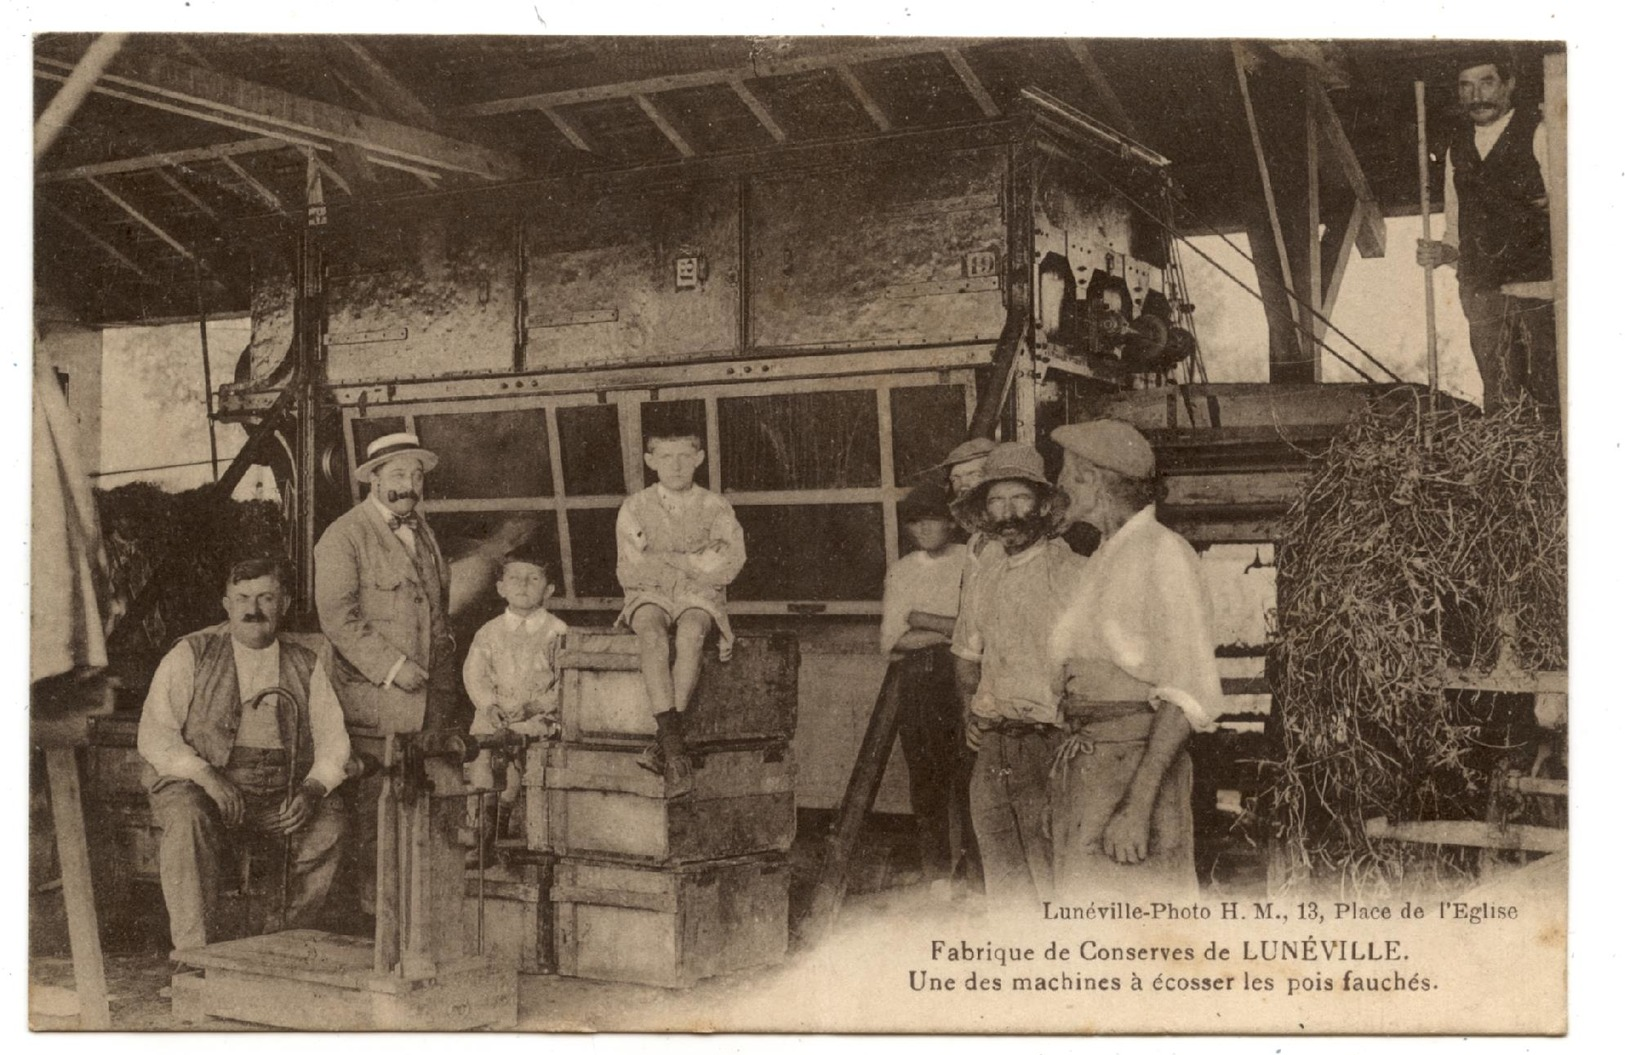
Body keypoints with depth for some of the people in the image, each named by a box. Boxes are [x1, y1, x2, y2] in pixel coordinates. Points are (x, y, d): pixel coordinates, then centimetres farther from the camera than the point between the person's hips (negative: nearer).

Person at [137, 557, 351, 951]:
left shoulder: (305, 665, 12)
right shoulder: (191, 655, 4)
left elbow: (332, 738, 7)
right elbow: (153, 735, -4)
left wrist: (312, 789, -14)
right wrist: (206, 775, -21)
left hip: (281, 796, 3)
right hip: (197, 787, -2)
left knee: (329, 822, -24)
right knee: (187, 818, -34)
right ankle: (195, 950, -30)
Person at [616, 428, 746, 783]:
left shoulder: (715, 507, 7)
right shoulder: (635, 508, 8)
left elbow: (728, 566, -6)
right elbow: (629, 573, 0)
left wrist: (666, 558, -6)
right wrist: (696, 564, -5)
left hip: (699, 597, 0)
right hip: (649, 595, 0)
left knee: (691, 633, -35)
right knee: (652, 634, -34)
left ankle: (662, 742, -33)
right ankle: (672, 737, -40)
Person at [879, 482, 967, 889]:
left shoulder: (972, 562, 5)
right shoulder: (901, 570, 15)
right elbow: (890, 641, 5)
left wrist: (923, 622, -8)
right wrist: (949, 630, -6)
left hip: (961, 673, -3)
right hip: (916, 680, 3)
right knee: (923, 773, 2)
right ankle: (935, 868, 10)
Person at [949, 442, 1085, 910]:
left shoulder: (1070, 571, -6)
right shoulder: (987, 579, 14)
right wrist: (970, 715, 12)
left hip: (1047, 744, -6)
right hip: (990, 750, 6)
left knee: (1052, 888, -7)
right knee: (1004, 890, 11)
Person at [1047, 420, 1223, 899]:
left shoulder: (1164, 554, -9)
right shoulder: (1104, 558, 18)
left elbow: (1186, 697, -16)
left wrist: (1137, 806, -22)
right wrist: (1058, 786, 16)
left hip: (1138, 763, -8)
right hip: (1083, 764, 8)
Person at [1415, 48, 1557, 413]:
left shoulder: (1539, 134, -1)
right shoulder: (1458, 146, 16)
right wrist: (1442, 253, 2)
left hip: (1538, 290, -5)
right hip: (1482, 297, 5)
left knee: (1551, 403, -9)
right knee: (1499, 406, 6)